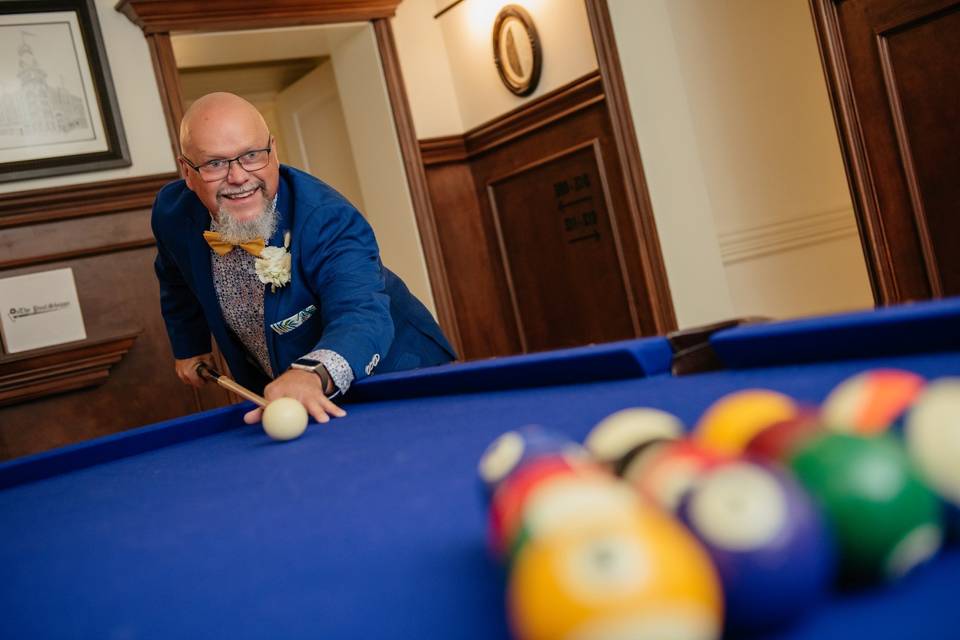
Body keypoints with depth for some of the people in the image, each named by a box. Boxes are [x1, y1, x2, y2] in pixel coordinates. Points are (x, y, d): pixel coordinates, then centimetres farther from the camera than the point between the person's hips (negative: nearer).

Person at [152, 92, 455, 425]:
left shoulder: (329, 219, -31)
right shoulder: (171, 213, -12)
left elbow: (361, 313, -48)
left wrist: (314, 373, -67)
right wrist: (188, 346, 15)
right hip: (274, 389, 5)